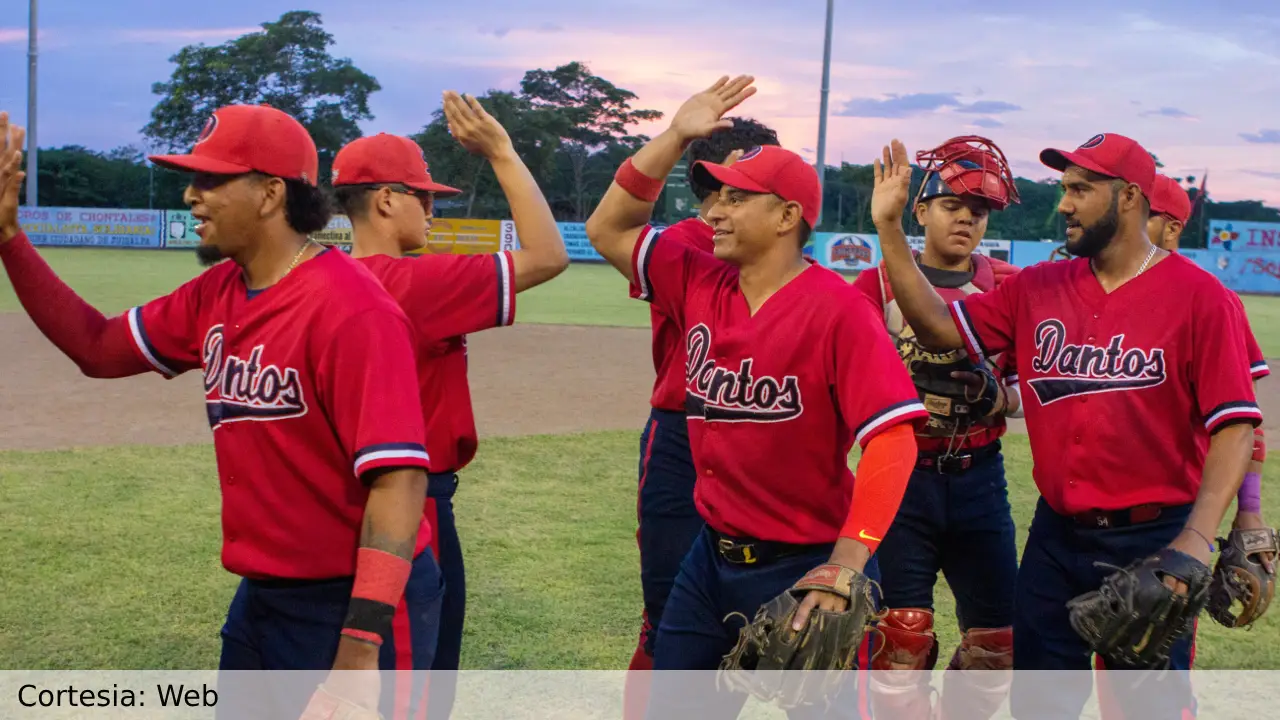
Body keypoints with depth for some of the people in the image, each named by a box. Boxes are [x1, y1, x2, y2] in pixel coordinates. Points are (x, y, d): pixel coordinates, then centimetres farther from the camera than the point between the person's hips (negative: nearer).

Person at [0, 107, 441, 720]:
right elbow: (97, 347, 16)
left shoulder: (350, 308, -21)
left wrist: (360, 649, -32)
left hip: (354, 605, -8)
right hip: (258, 600, 8)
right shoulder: (216, 296, 5)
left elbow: (398, 479, -26)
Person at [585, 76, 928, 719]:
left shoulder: (836, 309, -17)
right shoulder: (699, 285, 3)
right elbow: (608, 231, 9)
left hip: (805, 569, -6)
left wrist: (845, 563, -30)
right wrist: (675, 137, -1)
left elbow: (893, 439, -22)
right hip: (711, 561, 7)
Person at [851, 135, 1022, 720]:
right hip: (900, 475, -2)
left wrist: (998, 395, -14)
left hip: (980, 479, 3)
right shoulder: (877, 285, 0)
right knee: (900, 637, -6)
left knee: (997, 641, 7)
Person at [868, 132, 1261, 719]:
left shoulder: (1198, 296, -9)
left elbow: (1233, 427, -13)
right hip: (1056, 535, 5)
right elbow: (940, 328, 0)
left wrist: (1197, 538, -23)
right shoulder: (1038, 288, 5)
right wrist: (889, 228, -6)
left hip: (1154, 537, -4)